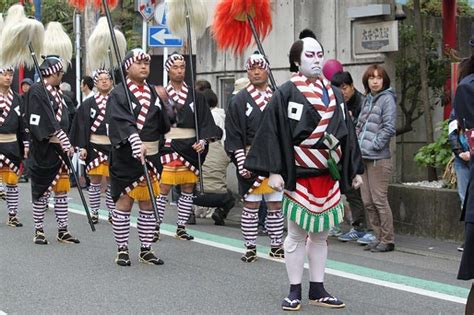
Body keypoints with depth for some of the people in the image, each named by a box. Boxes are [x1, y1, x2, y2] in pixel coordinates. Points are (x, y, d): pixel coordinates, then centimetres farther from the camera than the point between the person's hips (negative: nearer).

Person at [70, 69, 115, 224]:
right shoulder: (88, 104, 3)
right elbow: (83, 126, 0)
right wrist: (82, 147, -7)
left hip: (114, 146, 1)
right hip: (95, 146, -1)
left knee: (112, 181, 6)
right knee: (95, 181, 2)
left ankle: (112, 213, 15)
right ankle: (94, 213, 11)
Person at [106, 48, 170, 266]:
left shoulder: (153, 93, 13)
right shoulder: (118, 94, -7)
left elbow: (163, 125, 20)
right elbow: (123, 122, -23)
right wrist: (136, 144, -34)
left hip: (151, 155, 6)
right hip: (126, 156, -6)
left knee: (148, 203, 8)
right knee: (124, 202, -1)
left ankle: (146, 250, 16)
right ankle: (122, 250, 7)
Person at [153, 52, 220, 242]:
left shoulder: (195, 96, 9)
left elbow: (205, 122, 4)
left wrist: (203, 141, -9)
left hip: (190, 147, 3)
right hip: (168, 146, -3)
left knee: (188, 189, 6)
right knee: (164, 188, -6)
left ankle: (181, 228, 15)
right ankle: (156, 227, 3)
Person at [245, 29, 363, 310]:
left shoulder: (334, 94, 10)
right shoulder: (285, 94, -5)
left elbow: (347, 133, 14)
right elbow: (272, 132, -9)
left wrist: (355, 169, 13)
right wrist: (274, 170, -15)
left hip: (329, 174, 5)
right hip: (299, 176, -5)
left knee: (321, 234, 10)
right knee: (297, 234, 2)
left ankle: (317, 289, 19)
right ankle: (295, 291, 11)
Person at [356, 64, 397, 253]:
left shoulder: (387, 99, -6)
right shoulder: (367, 100, 17)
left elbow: (389, 128, -12)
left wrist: (374, 145, -13)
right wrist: (357, 144, 8)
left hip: (379, 159, -8)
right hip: (363, 158, 8)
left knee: (379, 200, -7)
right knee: (367, 201, 10)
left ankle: (387, 240, 1)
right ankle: (378, 237, 19)